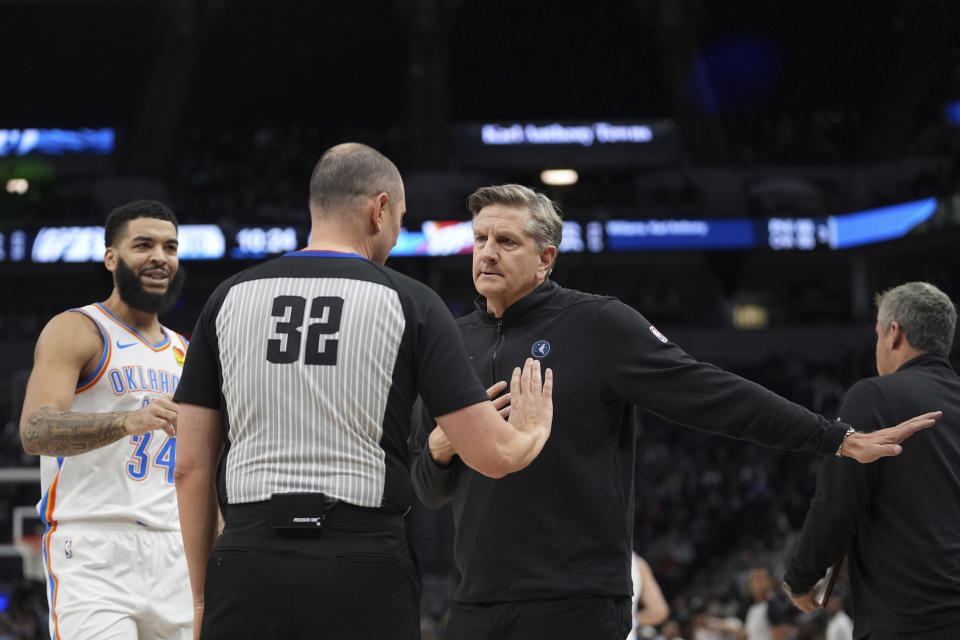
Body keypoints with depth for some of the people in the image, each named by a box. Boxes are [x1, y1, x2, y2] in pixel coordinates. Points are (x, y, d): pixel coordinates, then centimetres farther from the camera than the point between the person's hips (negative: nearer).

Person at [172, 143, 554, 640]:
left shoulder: (229, 299, 9)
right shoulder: (409, 302, 1)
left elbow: (191, 468, 8)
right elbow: (492, 454, -3)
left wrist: (202, 597, 15)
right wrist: (534, 429, 21)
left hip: (246, 566, 2)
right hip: (365, 570, -2)